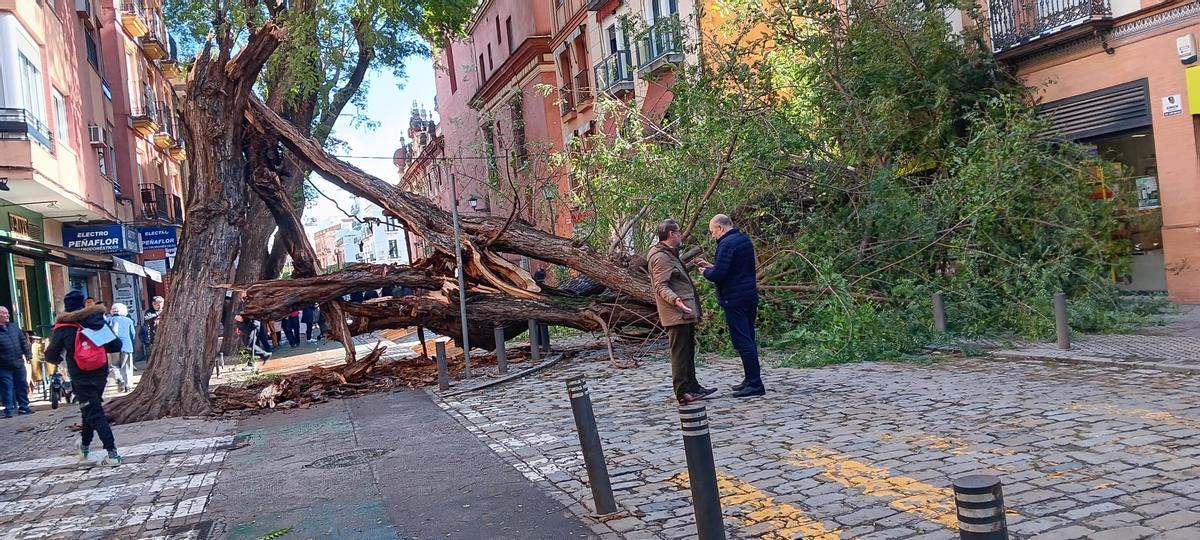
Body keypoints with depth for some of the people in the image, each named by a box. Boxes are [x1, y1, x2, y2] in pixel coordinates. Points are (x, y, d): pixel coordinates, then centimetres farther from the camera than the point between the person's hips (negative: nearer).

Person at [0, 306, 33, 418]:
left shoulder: (14, 327, 10)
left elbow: (23, 340, 14)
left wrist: (28, 354, 6)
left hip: (19, 363, 5)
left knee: (22, 386, 10)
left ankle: (23, 407, 20)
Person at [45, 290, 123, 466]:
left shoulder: (63, 327, -5)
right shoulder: (98, 319, 4)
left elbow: (51, 356, 4)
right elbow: (116, 345, 1)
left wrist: (60, 358, 25)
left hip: (81, 377, -4)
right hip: (100, 373, 4)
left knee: (94, 413, -3)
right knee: (91, 408, 23)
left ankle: (112, 453, -11)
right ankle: (84, 446, 39)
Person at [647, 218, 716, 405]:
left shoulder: (670, 254, 20)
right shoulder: (661, 257, -15)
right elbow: (660, 286, -22)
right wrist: (675, 299, -39)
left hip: (685, 313, 11)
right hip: (676, 314, -11)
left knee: (688, 352, 17)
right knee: (680, 353, -8)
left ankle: (692, 387, 27)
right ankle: (683, 393, -5)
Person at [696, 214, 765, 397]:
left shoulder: (726, 244, -16)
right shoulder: (744, 239, 14)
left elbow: (718, 274, -23)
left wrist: (706, 272, -2)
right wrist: (710, 265, 19)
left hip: (734, 300, -10)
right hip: (750, 295, 10)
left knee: (742, 341, -6)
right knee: (748, 339, 15)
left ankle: (755, 384, -5)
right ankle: (751, 379, 22)